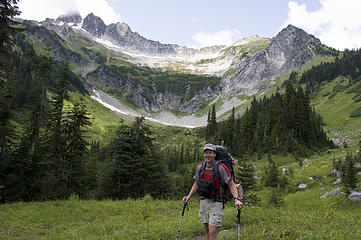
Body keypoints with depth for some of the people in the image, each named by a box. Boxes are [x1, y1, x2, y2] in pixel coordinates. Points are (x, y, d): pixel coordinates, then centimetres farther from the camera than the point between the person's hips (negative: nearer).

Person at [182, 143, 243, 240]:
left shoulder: (221, 167, -14)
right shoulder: (200, 167, 2)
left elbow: (231, 184, -11)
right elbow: (196, 183, 15)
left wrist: (236, 199, -24)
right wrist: (189, 197, 8)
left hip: (215, 203, -5)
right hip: (203, 201, 5)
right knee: (207, 230, 15)